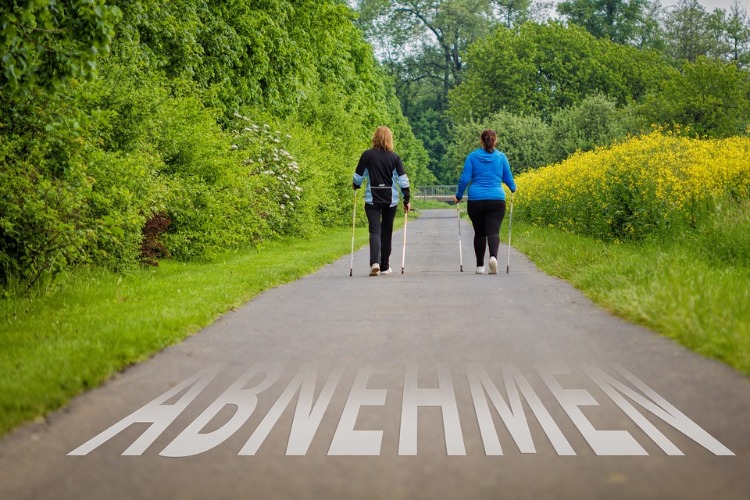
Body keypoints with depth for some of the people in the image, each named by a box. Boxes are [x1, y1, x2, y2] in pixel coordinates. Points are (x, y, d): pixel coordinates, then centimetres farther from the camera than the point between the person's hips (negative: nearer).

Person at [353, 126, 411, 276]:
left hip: (372, 200, -1)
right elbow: (403, 180, -2)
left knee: (375, 230, -4)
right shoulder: (394, 157, -1)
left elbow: (358, 177, 3)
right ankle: (384, 266, 19)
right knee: (386, 232, 12)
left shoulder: (367, 155, -3)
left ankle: (375, 263, -26)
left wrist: (356, 186, 25)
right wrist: (406, 200, 5)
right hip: (391, 200, 1)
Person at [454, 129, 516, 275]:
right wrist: (513, 188, 33)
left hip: (476, 201, 1)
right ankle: (493, 256, -34)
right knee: (493, 231, -6)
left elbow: (465, 178, 0)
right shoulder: (501, 157, 4)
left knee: (479, 232, 12)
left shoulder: (473, 156, 2)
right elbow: (508, 178, 12)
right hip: (496, 200, -1)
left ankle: (480, 266, 15)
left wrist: (458, 196, 13)